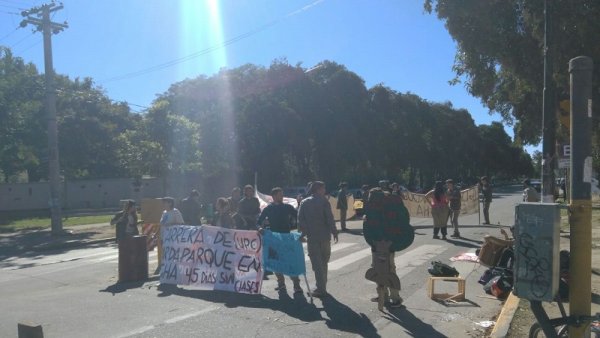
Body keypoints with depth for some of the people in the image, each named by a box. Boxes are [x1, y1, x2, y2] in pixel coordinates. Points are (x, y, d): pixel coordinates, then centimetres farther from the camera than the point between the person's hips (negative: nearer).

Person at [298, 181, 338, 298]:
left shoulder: (304, 202, 3)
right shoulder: (323, 201, -4)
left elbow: (300, 219, 0)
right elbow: (330, 218, -9)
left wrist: (302, 233, 7)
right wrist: (334, 232, -1)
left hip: (312, 237, 0)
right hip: (325, 236, 0)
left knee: (317, 263, 2)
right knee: (323, 262, 15)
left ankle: (321, 289, -2)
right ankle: (322, 287, 23)